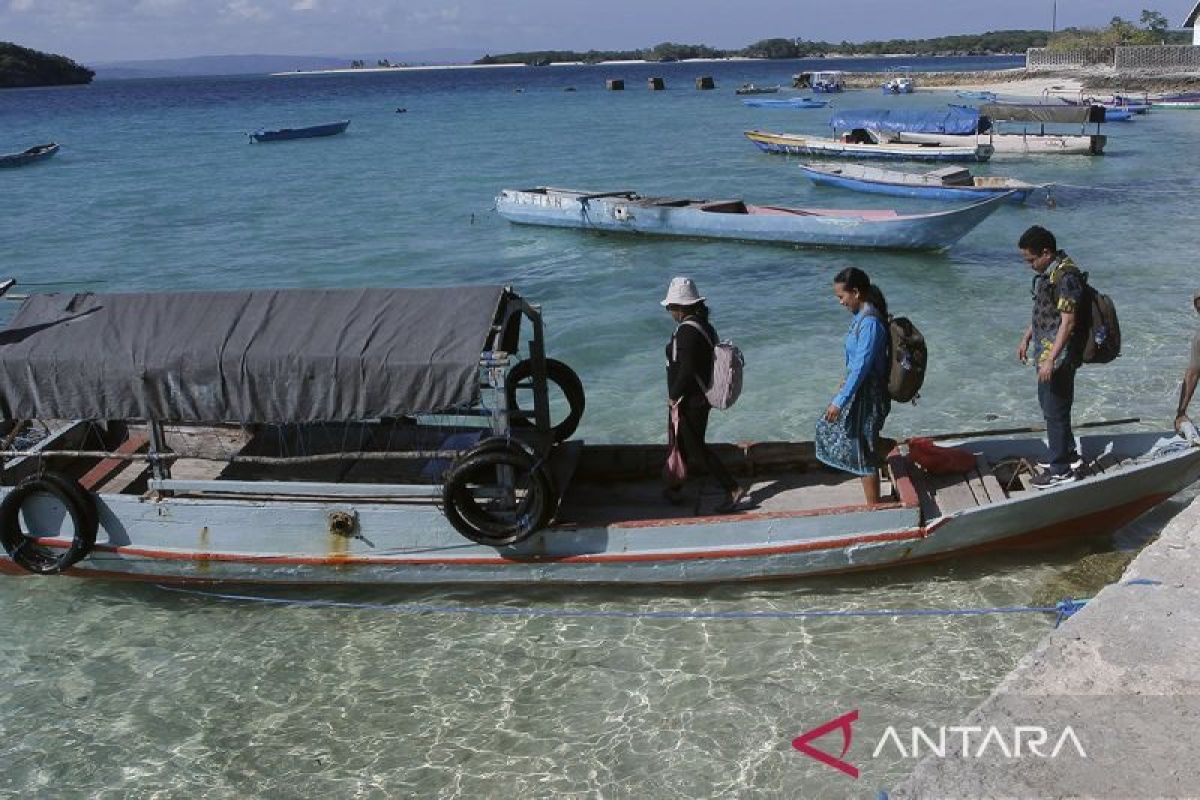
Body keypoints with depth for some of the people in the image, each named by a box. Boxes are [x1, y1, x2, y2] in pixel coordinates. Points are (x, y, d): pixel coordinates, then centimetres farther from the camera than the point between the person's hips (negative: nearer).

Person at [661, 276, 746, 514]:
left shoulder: (686, 331, -22)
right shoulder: (705, 326, 7)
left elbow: (686, 370, -27)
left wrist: (673, 396, -14)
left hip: (689, 402, -10)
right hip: (702, 397, 10)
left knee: (696, 448, 0)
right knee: (682, 442, 20)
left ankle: (732, 489, 1)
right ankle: (674, 488, 33)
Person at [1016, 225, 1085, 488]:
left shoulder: (1066, 276, -22)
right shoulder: (1047, 271, 8)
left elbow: (1068, 322, -24)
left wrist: (1051, 360, -26)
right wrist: (1027, 338, 22)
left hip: (1059, 356, -10)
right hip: (1045, 351, 10)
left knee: (1055, 411, -1)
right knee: (1048, 405, 20)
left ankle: (1061, 469, 11)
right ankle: (1069, 457, 34)